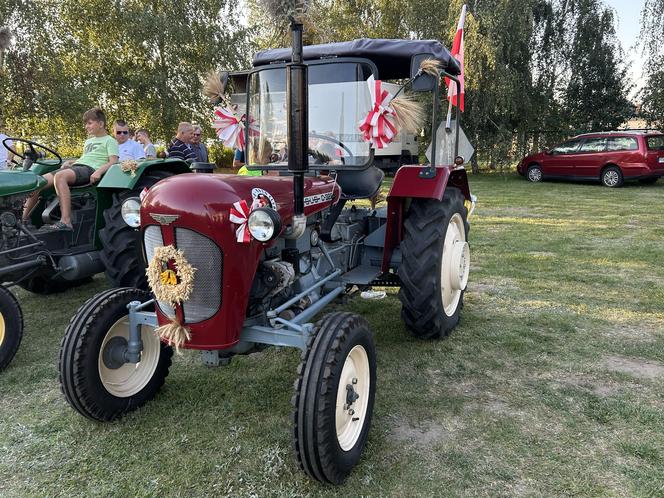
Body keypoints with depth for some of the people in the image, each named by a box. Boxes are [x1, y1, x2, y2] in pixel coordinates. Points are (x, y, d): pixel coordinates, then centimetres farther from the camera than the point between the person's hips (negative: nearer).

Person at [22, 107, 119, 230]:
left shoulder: (110, 141, 8)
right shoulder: (88, 142, 33)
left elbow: (113, 162, -6)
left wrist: (99, 172, -24)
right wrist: (69, 162, 20)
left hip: (90, 169, -8)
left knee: (59, 176, -38)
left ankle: (66, 222, -43)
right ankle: (23, 219, -9)